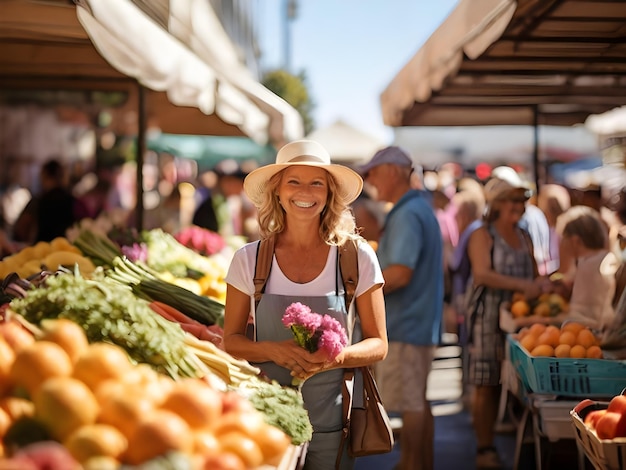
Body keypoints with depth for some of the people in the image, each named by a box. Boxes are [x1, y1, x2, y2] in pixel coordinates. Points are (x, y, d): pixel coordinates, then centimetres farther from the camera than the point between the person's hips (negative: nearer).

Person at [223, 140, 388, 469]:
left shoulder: (357, 257, -4)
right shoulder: (248, 259, -2)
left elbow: (377, 345, 1)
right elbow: (231, 340, 4)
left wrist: (337, 356, -19)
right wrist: (273, 350, -16)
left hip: (332, 426, 0)